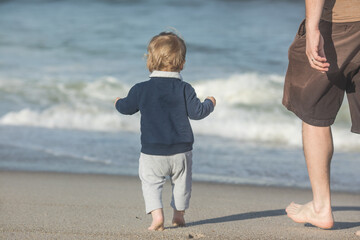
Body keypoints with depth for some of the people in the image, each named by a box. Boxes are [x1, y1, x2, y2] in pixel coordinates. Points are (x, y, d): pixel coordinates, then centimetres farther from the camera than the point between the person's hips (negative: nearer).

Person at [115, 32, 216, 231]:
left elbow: (126, 108, 9)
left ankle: (156, 214, -17)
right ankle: (179, 214, 27)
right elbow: (196, 112, -7)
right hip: (181, 150, 1)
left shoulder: (141, 89, -4)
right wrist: (209, 104, 13)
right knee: (181, 182, 19)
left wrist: (118, 103, 33)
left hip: (152, 152, -1)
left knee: (151, 182, 3)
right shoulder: (184, 89, -7)